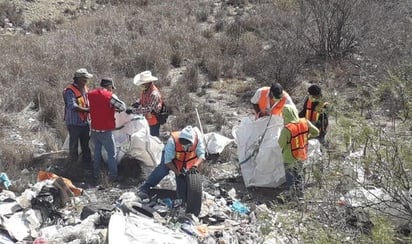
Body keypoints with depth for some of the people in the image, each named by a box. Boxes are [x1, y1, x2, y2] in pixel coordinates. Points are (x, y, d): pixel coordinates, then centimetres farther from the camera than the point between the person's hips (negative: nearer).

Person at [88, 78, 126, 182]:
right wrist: (115, 108, 9)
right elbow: (123, 107, -12)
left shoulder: (90, 94, 4)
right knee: (111, 153, 3)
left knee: (97, 151, 18)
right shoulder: (110, 96, -13)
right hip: (106, 131, -6)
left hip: (94, 129, 6)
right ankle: (113, 176, 1)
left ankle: (96, 174, 23)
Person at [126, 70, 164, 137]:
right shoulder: (145, 90, -2)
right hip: (147, 120, 8)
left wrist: (133, 111, -34)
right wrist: (137, 102, -6)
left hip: (153, 122, -8)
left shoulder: (154, 94, -29)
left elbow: (148, 109, -33)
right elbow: (141, 98, 18)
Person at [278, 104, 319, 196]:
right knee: (298, 174, 28)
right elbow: (316, 132, -3)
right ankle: (298, 190, 44)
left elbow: (281, 144, -22)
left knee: (290, 176, 18)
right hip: (302, 155, 5)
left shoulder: (287, 129, -33)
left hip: (290, 158, -5)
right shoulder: (305, 122, -17)